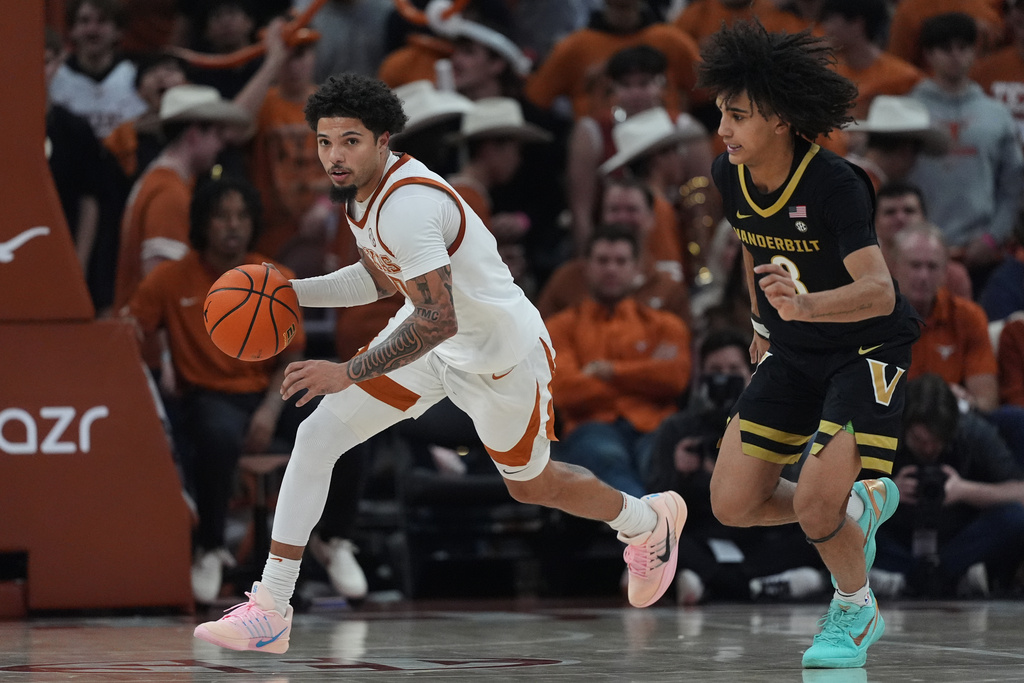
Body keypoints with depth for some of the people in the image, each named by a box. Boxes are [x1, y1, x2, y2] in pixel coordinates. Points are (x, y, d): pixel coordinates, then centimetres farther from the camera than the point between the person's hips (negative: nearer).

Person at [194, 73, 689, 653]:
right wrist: (295, 292, -1)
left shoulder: (406, 207, -34)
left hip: (503, 356, -8)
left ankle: (650, 521, 49)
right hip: (433, 335, 8)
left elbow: (438, 320, -36)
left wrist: (347, 374, -37)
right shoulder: (362, 188, -5)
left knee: (534, 487, 16)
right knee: (316, 436, -7)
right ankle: (269, 611, -5)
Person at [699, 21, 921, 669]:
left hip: (868, 351, -7)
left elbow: (879, 291, -38)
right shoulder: (730, 176, -8)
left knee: (814, 506, -21)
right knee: (733, 504, -1)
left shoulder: (835, 184, -28)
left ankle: (856, 609, 11)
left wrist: (805, 305, -55)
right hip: (793, 352, 7)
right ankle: (861, 508, 26)